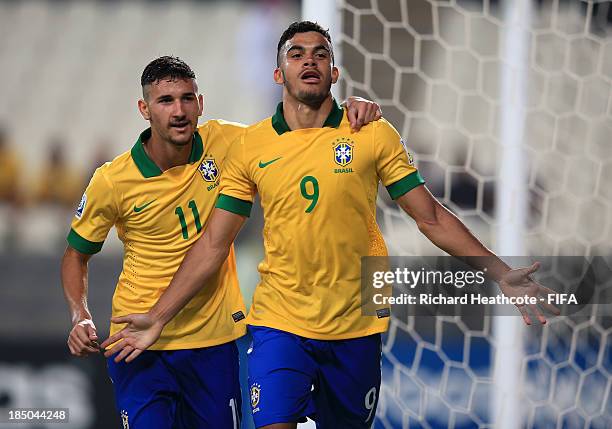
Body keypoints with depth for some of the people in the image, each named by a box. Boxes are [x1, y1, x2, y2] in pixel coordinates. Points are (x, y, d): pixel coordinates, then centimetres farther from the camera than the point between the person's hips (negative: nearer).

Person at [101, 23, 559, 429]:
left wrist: (500, 273, -6)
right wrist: (158, 318, 0)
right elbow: (213, 244, 4)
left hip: (357, 326, 1)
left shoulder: (374, 135, -1)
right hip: (279, 322, -1)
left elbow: (432, 218, 2)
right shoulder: (250, 146, 0)